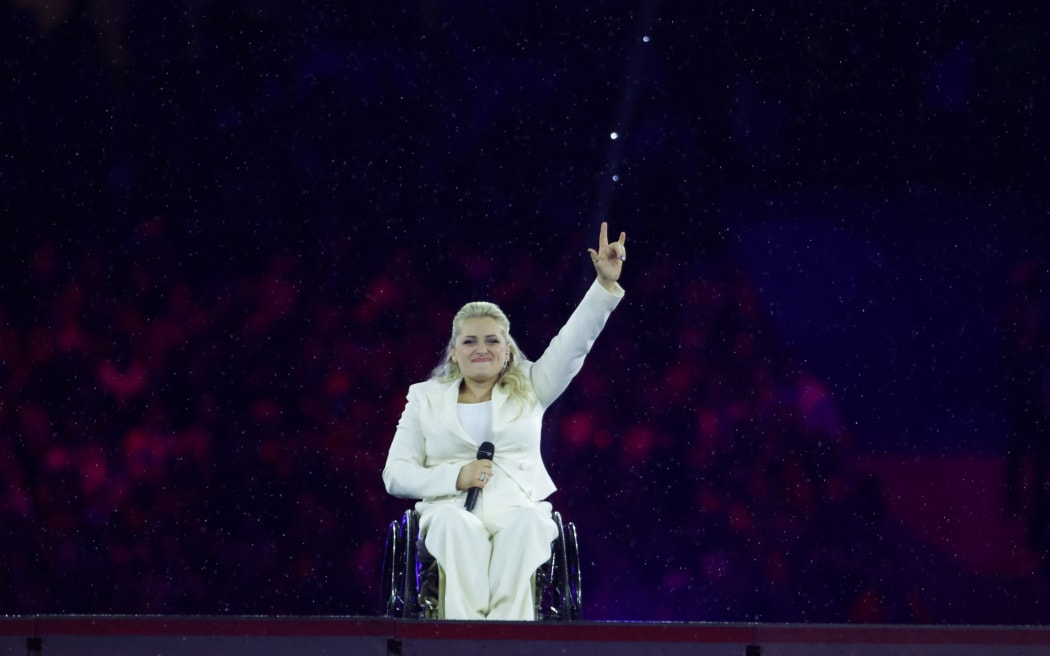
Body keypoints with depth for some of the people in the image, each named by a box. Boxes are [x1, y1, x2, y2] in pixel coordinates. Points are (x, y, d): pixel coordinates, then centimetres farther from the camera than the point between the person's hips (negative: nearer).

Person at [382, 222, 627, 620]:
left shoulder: (528, 390, 20)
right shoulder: (425, 398, 18)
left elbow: (573, 342, 8)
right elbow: (395, 475, 11)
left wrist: (606, 283, -4)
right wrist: (455, 477, -7)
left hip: (518, 509, 1)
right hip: (452, 509, -1)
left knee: (526, 523, -36)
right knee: (458, 525, -37)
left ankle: (506, 624, -51)